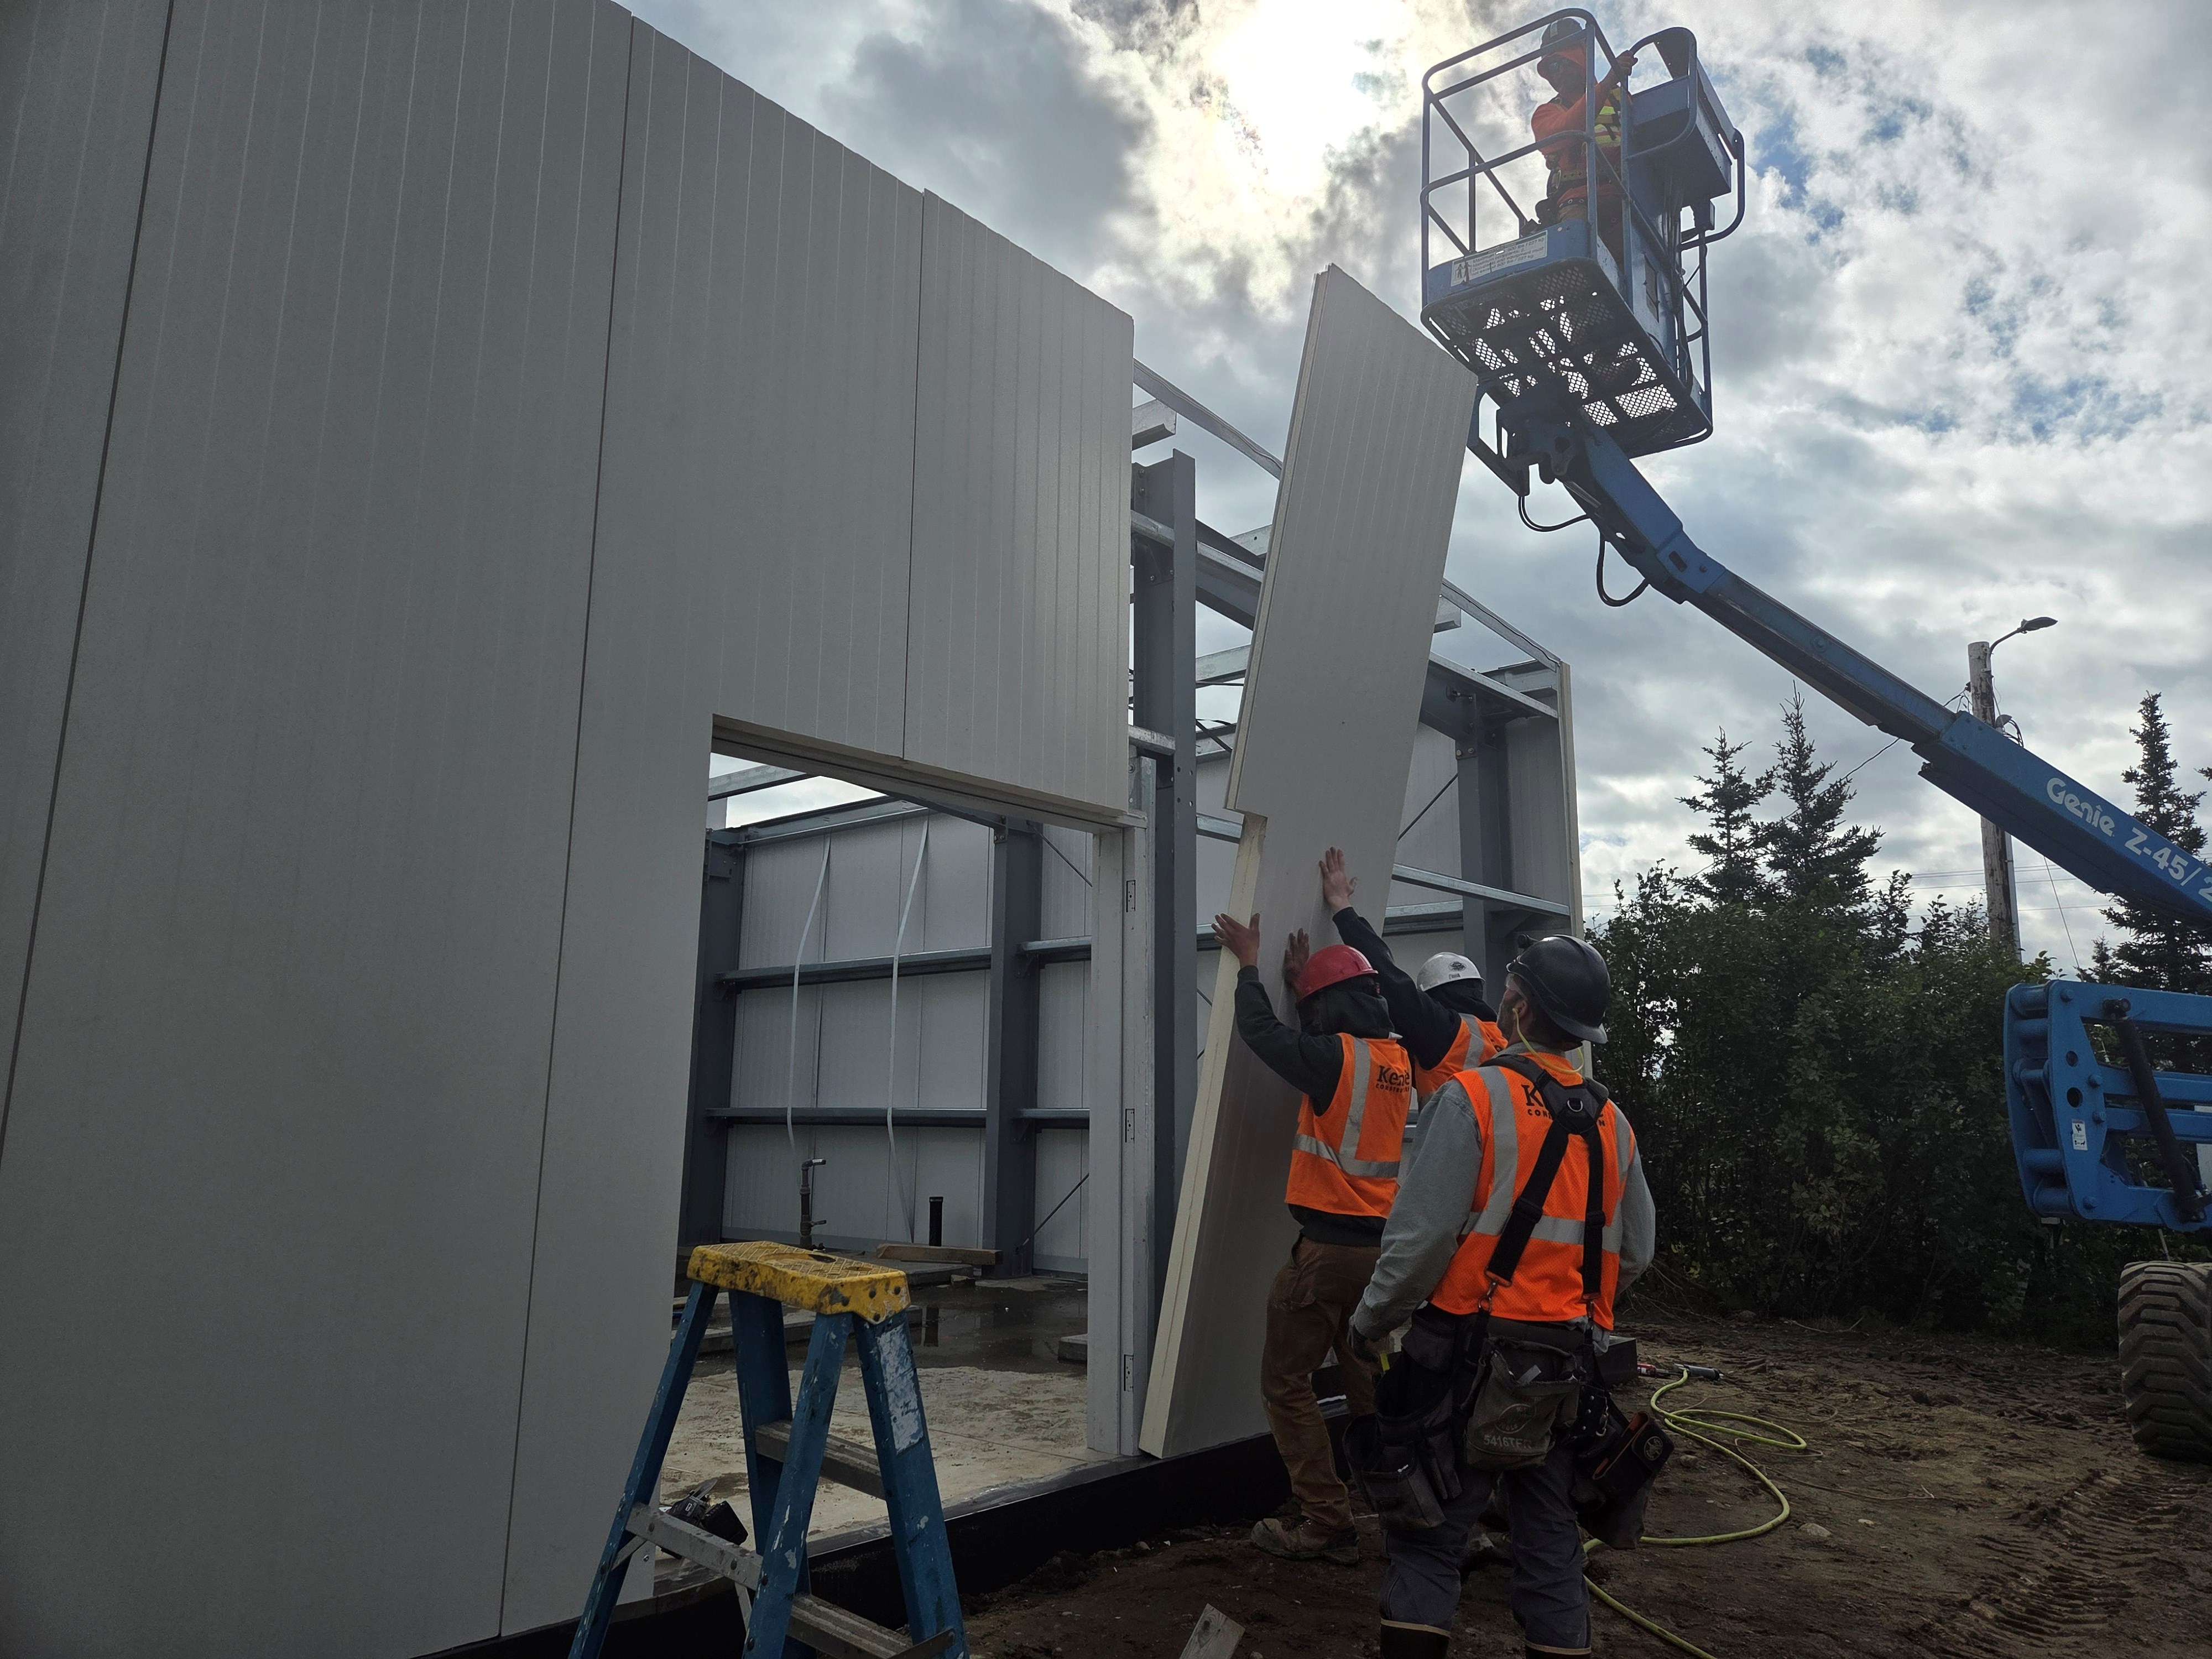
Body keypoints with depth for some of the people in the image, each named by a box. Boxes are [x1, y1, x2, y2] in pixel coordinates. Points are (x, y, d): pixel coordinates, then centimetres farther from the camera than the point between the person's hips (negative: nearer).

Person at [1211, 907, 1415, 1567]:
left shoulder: (1335, 1057, -16)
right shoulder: (1398, 1060, 6)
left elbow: (1261, 1031, -5)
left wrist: (1249, 966, 10)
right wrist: (1303, 980, 27)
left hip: (1329, 1247, -7)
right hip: (1383, 1246, 8)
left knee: (1286, 1382, 4)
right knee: (1371, 1386, 19)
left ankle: (1327, 1524, 4)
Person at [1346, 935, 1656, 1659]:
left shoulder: (1472, 1097, -13)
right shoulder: (1611, 1121, 7)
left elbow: (1421, 1236, -16)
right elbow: (1634, 1253, 13)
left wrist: (1369, 1323, -3)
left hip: (1475, 1354, -5)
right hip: (1570, 1363, 6)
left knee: (1429, 1535, 3)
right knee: (1550, 1537, 16)